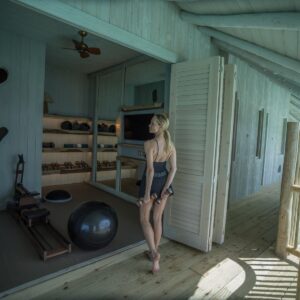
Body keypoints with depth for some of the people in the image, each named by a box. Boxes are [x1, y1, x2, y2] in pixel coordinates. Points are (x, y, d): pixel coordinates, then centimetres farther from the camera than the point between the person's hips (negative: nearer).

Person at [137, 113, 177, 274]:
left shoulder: (149, 143, -21)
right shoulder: (170, 144, -2)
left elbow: (150, 169, -26)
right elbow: (173, 169, -5)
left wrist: (147, 193, -20)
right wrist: (165, 188, -2)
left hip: (151, 181, -6)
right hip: (164, 181, 6)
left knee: (144, 219, 13)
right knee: (157, 219, 19)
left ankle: (154, 253, 3)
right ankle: (154, 252, 34)